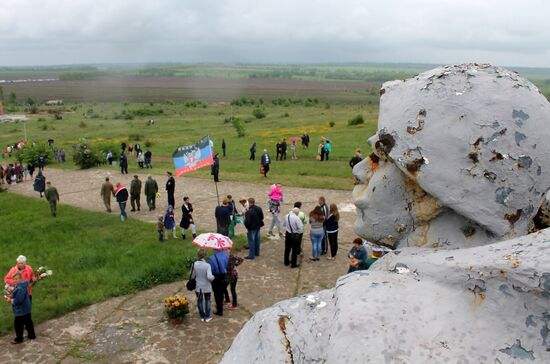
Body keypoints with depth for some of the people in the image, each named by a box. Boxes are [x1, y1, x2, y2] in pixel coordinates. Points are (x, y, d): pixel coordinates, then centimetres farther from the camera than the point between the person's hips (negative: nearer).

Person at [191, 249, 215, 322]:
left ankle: (202, 316, 27)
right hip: (206, 286, -2)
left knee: (199, 301, 17)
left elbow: (192, 276, -3)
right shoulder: (207, 265, -22)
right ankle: (207, 317, 22)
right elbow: (209, 277, -29)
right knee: (208, 300, 17)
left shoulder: (194, 264, -13)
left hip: (198, 286, 2)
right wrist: (213, 277, -7)